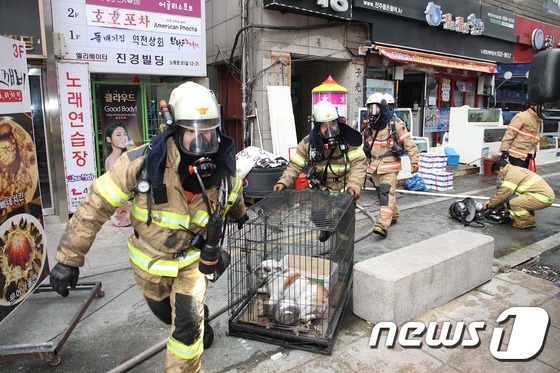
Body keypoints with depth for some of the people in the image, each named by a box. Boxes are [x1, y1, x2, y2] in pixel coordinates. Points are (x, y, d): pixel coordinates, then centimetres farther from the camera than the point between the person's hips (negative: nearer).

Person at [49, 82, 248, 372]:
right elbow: (96, 206, -24)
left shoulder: (223, 167, -19)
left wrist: (239, 214, 27)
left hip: (193, 257, 0)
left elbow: (233, 196, 6)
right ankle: (199, 318, 58)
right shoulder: (144, 162, -30)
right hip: (150, 258, 1)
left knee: (187, 325, -8)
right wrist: (69, 258, -22)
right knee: (164, 311, 24)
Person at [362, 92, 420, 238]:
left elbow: (409, 143, -9)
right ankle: (393, 216, 33)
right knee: (381, 192, 14)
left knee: (387, 193, -16)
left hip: (389, 166, -7)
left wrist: (414, 161, -12)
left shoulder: (395, 124, -9)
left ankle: (383, 225, -25)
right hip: (374, 166, 7)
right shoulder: (369, 125, 10)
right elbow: (362, 142, 22)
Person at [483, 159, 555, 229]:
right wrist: (492, 201, 19)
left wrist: (491, 204, 3)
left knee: (513, 202, -19)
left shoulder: (512, 175, -12)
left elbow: (503, 193, -12)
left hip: (543, 197, -11)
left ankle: (528, 223, 0)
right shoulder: (517, 170, 19)